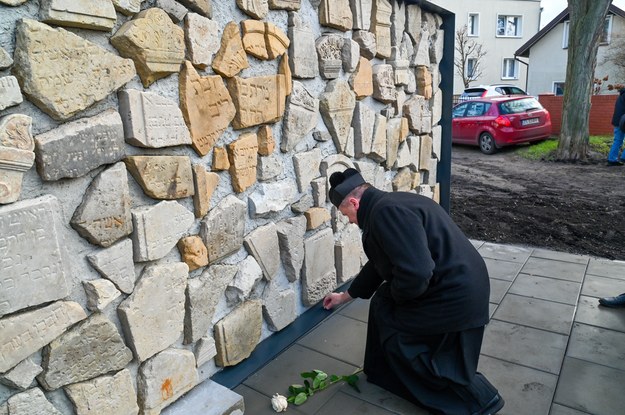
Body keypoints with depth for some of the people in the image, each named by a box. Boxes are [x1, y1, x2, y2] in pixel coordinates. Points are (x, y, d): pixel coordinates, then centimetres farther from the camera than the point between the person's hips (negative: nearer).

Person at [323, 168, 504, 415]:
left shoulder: (387, 212, -23)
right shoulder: (389, 206, 11)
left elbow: (415, 272, -33)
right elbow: (378, 264, 23)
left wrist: (396, 294, -10)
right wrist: (346, 296, 34)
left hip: (455, 296, -10)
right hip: (457, 286, 10)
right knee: (384, 303, 16)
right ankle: (386, 373, 35)